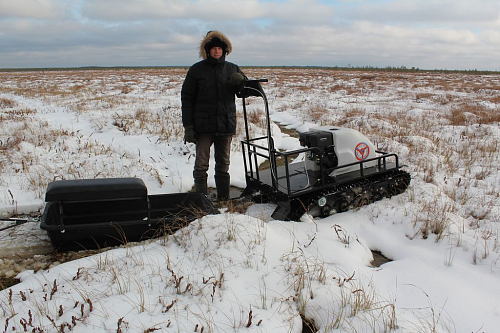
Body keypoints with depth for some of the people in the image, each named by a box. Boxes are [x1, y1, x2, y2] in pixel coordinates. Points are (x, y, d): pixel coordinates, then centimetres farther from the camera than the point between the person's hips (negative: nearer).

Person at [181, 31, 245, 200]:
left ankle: (224, 198, 21)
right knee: (201, 165, -2)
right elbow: (187, 98, -1)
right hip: (203, 126, -2)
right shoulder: (196, 70, 1)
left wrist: (241, 81, -16)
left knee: (223, 164, 11)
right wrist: (188, 126, -7)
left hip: (226, 125, 3)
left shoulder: (232, 69, 8)